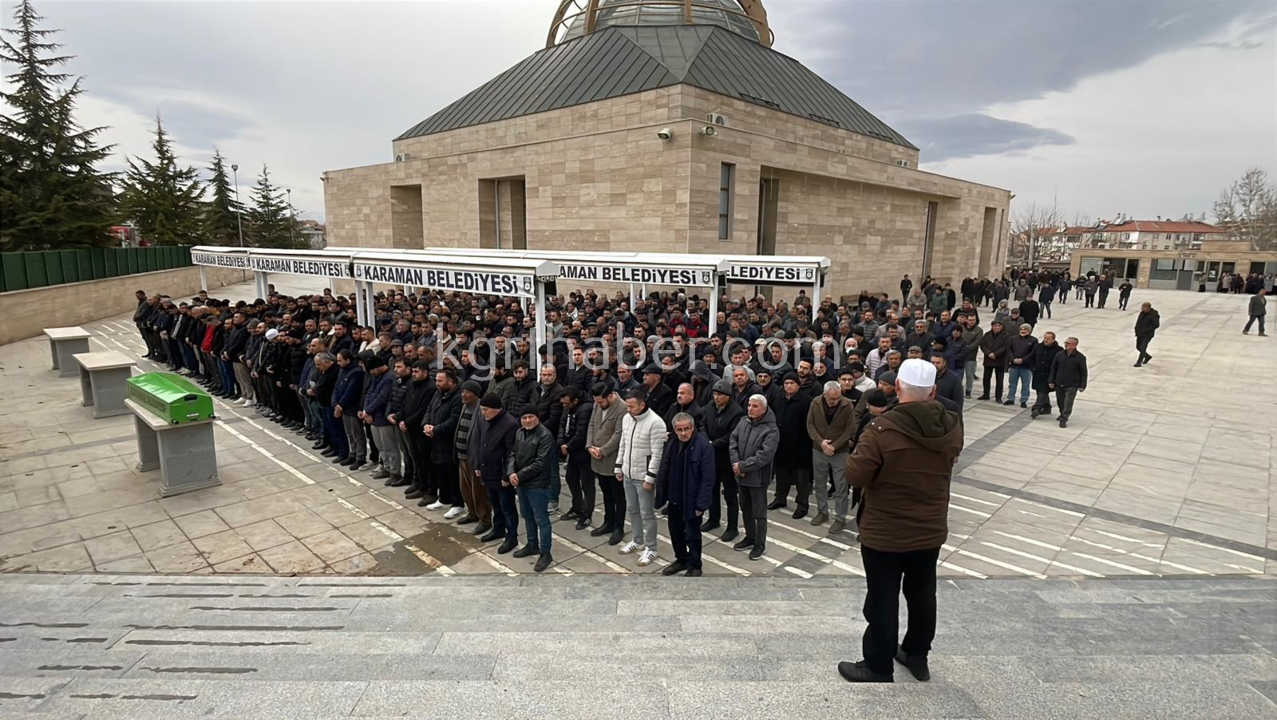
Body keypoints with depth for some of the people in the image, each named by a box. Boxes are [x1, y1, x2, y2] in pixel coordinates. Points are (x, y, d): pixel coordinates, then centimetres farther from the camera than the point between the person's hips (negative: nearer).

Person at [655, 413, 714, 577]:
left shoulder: (703, 445, -19)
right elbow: (663, 471, 9)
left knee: (692, 535, 8)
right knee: (675, 532, 20)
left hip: (692, 500, -6)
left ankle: (694, 567, 28)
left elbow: (707, 478, -19)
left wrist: (701, 504, -19)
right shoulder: (672, 444, 1)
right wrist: (661, 496, 7)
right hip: (674, 499, 6)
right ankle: (681, 560, 42)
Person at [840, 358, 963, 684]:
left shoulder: (882, 429, -26)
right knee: (922, 593, 22)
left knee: (883, 601, 9)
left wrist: (858, 452, -5)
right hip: (930, 531, 5)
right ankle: (917, 655, 41)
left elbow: (855, 475, -23)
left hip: (885, 534, -5)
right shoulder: (952, 426, -7)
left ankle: (878, 668, 23)